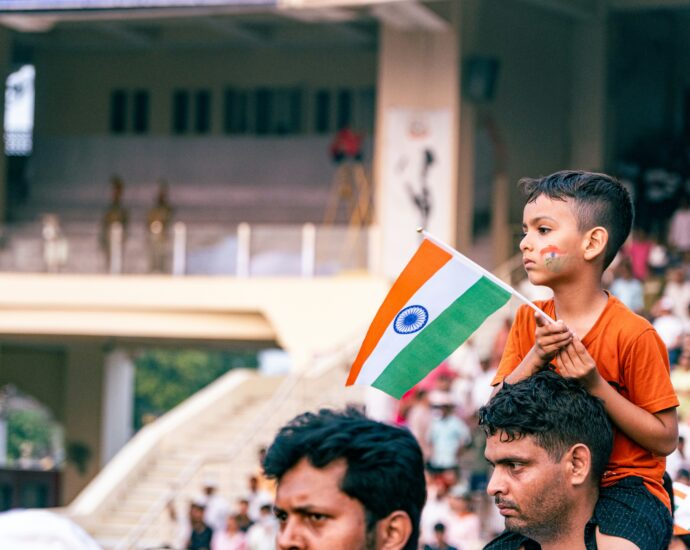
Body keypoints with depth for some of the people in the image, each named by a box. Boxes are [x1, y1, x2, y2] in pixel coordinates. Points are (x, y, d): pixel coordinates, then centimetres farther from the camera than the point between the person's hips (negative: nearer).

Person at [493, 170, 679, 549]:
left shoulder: (632, 335, -13)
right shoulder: (529, 320, 4)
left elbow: (665, 439, -11)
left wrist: (596, 386, -20)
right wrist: (535, 359, -17)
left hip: (625, 487, -5)